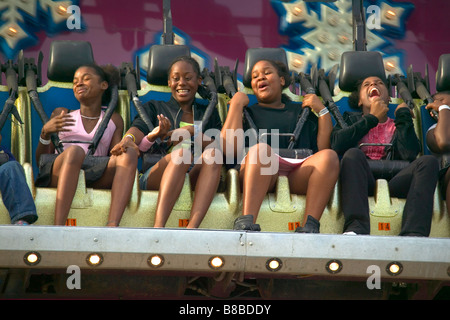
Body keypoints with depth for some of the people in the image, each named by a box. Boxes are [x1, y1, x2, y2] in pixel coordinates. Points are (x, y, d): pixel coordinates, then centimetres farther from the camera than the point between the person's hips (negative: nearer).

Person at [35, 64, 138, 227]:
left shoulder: (114, 120, 25)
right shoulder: (61, 114, 23)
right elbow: (40, 160, 15)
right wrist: (45, 132, -4)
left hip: (93, 180, 1)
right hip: (57, 177, -1)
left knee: (129, 153, -27)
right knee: (75, 150, -36)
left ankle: (112, 226, -48)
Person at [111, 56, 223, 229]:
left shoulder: (209, 113, 29)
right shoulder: (154, 107, 26)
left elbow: (218, 146, 11)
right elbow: (139, 128, 4)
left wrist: (192, 132, -7)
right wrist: (128, 139, -20)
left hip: (195, 177, 2)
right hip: (154, 176, -1)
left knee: (213, 153, -31)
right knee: (182, 152, -35)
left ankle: (192, 228, -49)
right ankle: (158, 227, -52)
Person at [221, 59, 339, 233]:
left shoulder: (301, 111, 33)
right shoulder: (249, 112, 28)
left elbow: (323, 148, 17)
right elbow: (231, 148, 5)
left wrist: (322, 110, 15)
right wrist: (236, 104, 12)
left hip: (298, 176, 2)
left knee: (329, 156, -28)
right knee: (260, 149, -35)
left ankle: (309, 227, -42)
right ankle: (246, 225, -51)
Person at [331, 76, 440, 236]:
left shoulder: (398, 125, 29)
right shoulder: (351, 119, 28)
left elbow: (410, 154, 4)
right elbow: (337, 145, 2)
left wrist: (403, 115, 13)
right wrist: (372, 118, 8)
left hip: (393, 182, 1)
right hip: (362, 183, -1)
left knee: (428, 161, -23)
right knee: (353, 154, -30)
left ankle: (414, 234, -44)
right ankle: (356, 228, -48)